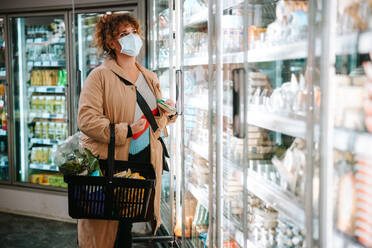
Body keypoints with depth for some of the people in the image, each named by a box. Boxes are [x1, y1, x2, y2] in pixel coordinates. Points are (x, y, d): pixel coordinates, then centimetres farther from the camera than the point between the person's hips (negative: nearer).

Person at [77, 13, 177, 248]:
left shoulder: (150, 78, 15)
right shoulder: (100, 76, -4)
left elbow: (158, 118, 24)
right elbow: (87, 120, -14)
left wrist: (168, 112, 1)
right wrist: (125, 131, -22)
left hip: (145, 158, 5)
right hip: (110, 161, -5)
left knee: (127, 219, 6)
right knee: (105, 223, 0)